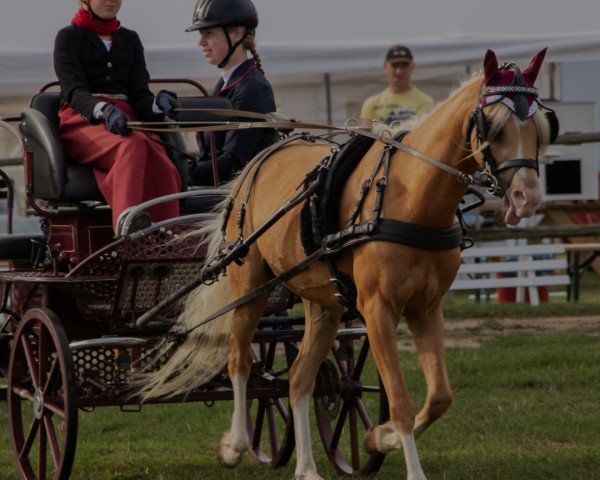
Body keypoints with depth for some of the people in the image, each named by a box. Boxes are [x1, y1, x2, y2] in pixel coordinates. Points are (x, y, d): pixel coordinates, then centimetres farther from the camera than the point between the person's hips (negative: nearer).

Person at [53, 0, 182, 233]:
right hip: (81, 122, -4)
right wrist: (104, 110, -28)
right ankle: (127, 221, -64)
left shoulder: (130, 39, 25)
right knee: (133, 146, -40)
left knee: (165, 170, -31)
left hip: (125, 120, 4)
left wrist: (157, 104, -12)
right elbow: (74, 91, -6)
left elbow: (139, 94, 14)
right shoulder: (69, 37, 10)